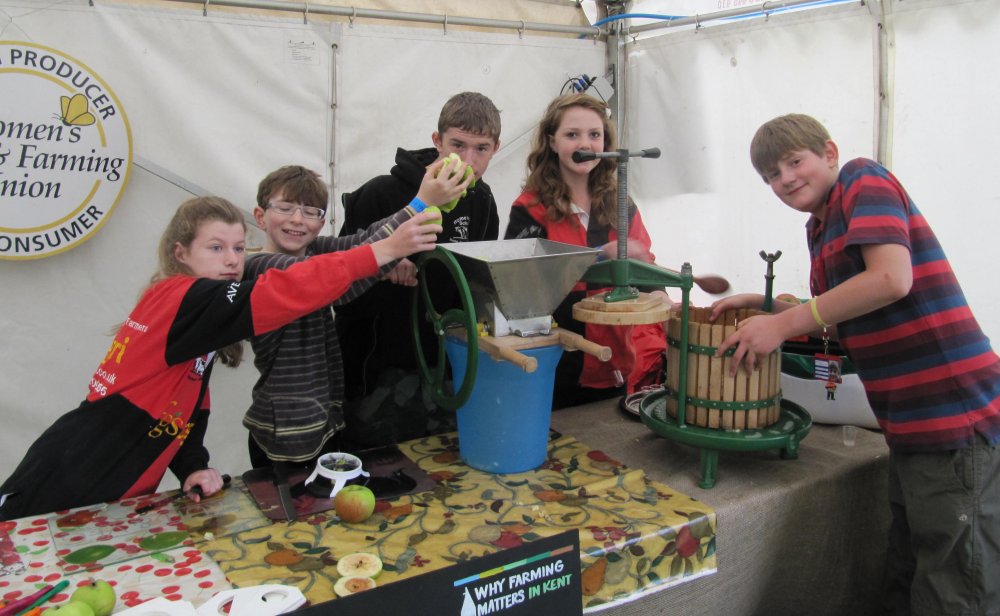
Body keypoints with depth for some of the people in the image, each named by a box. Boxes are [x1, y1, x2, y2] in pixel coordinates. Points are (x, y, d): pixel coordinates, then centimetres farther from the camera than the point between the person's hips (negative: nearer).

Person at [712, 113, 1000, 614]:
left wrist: (783, 322, -15)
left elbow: (891, 278, -21)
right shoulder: (821, 228, 18)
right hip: (910, 424, 9)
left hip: (957, 417, -9)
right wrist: (765, 306, 9)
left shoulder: (865, 179, -6)